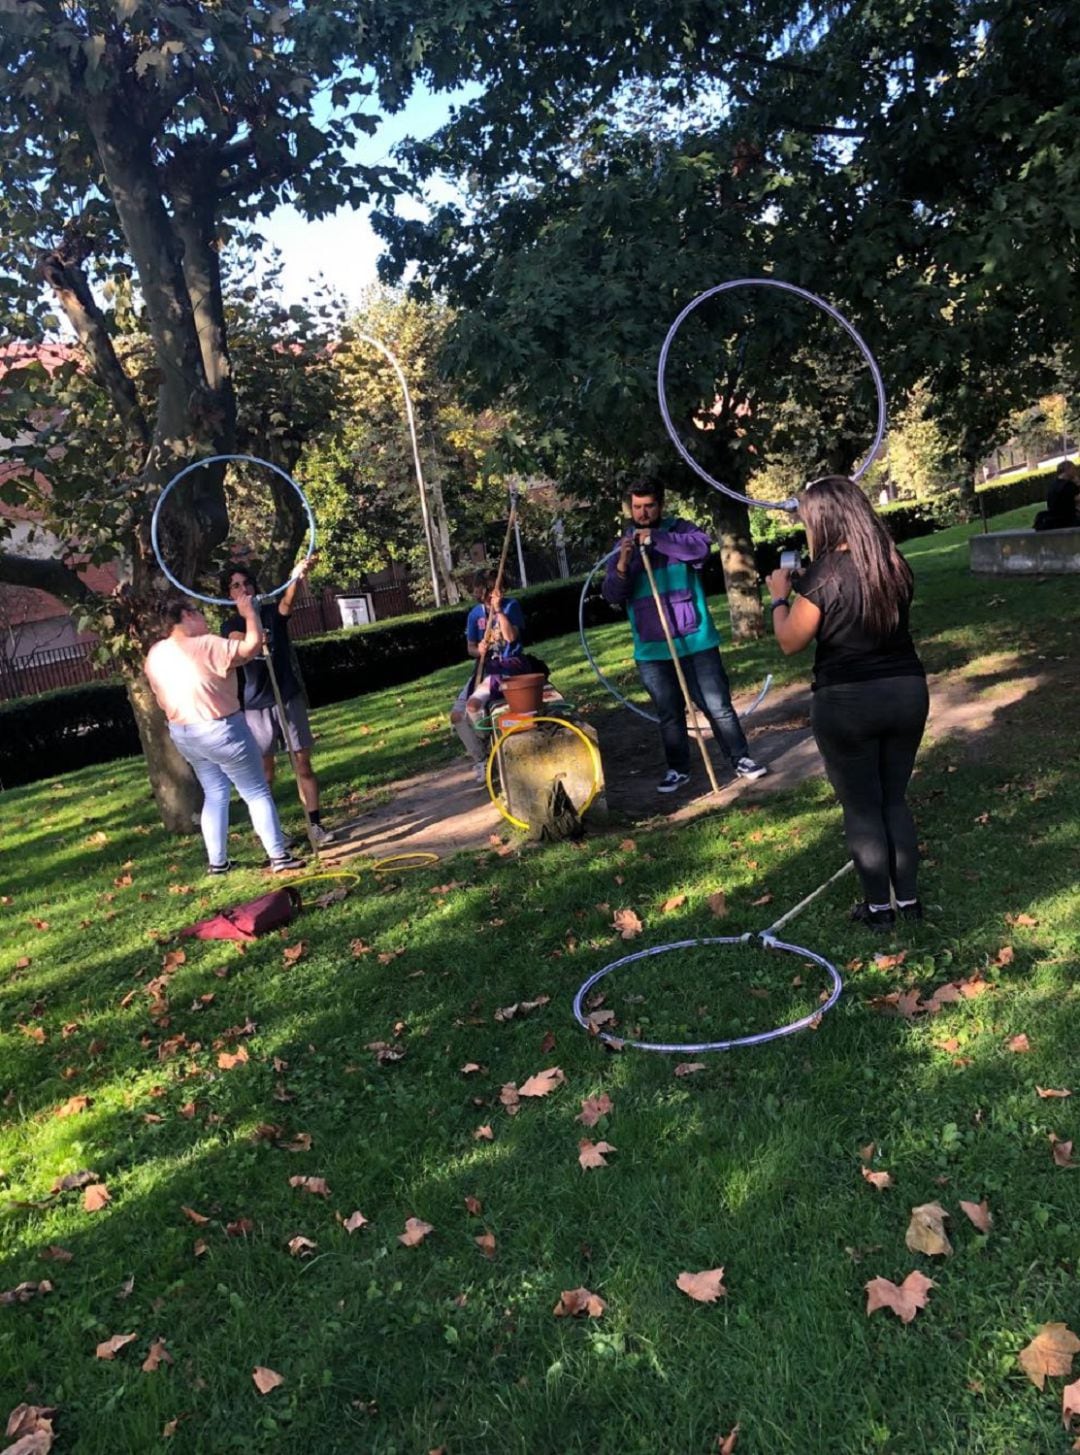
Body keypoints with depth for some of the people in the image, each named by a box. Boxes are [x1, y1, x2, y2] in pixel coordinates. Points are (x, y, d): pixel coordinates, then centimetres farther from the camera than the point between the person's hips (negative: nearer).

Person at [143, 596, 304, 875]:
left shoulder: (154, 655, 4)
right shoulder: (205, 646, -20)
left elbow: (162, 701, 12)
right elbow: (253, 645, -23)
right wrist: (249, 612, -10)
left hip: (183, 735, 7)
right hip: (221, 731, -7)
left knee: (214, 795, 19)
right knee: (257, 793, 2)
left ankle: (217, 862, 20)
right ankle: (279, 856, 3)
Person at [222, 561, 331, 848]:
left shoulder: (273, 612, 1)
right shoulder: (232, 625, 2)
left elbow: (287, 603, -23)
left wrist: (296, 578, -46)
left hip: (289, 697, 0)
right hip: (257, 704, 0)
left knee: (303, 763, 1)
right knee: (265, 772, 4)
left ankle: (315, 824, 6)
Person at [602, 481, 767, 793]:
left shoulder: (680, 529, 2)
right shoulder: (623, 546, 8)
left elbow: (701, 546, -21)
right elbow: (611, 596, 0)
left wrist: (656, 539, -26)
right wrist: (622, 566, -19)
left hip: (696, 640, -2)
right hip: (651, 649, 2)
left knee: (718, 707, 4)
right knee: (670, 715, 13)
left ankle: (741, 759, 17)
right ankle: (678, 770, 25)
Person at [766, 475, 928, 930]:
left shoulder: (821, 575, -14)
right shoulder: (895, 565, 4)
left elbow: (789, 642, -7)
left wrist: (779, 597, 10)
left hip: (847, 703, -5)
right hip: (907, 691, 6)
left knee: (862, 809, 9)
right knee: (895, 800, 19)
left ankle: (878, 907, 19)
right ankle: (908, 899, 26)